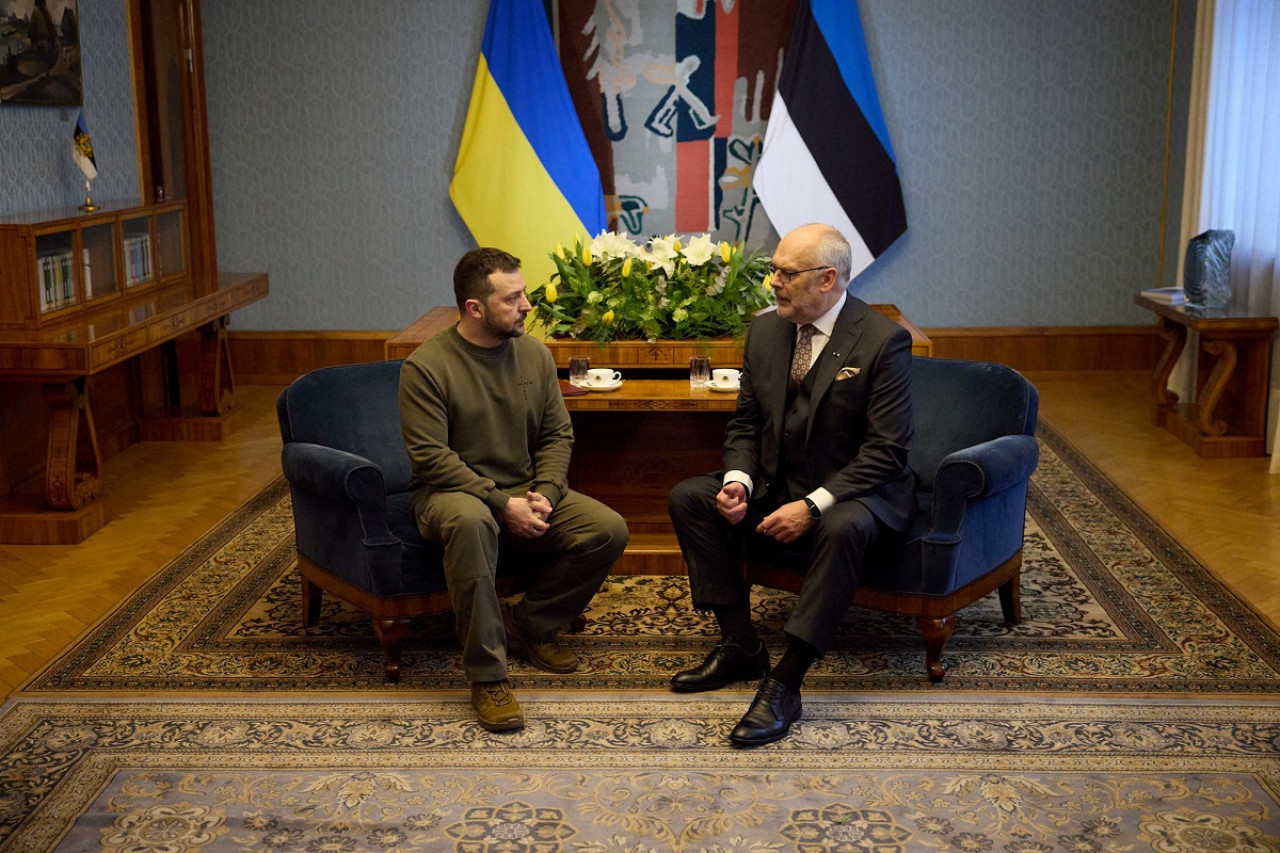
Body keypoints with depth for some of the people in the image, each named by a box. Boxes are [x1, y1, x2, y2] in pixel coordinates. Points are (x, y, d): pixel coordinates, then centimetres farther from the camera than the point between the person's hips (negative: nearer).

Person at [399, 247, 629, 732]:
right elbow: (432, 458, -17)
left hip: (525, 491, 5)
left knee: (609, 530, -17)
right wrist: (502, 504, -22)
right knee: (471, 521, -41)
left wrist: (545, 495, -12)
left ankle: (530, 623, 5)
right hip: (452, 492, -5)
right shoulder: (426, 366, -13)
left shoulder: (534, 354, 4)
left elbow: (558, 434, 7)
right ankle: (487, 675, -29)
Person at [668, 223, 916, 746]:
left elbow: (886, 449, -19)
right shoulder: (765, 331, 3)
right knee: (689, 498, -11)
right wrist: (737, 480, -13)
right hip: (775, 485, 6)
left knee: (843, 528, -38)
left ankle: (784, 685, -32)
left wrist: (813, 506, -28)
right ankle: (740, 648, -7)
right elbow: (745, 422, 9)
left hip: (853, 492, -6)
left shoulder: (883, 341, -16)